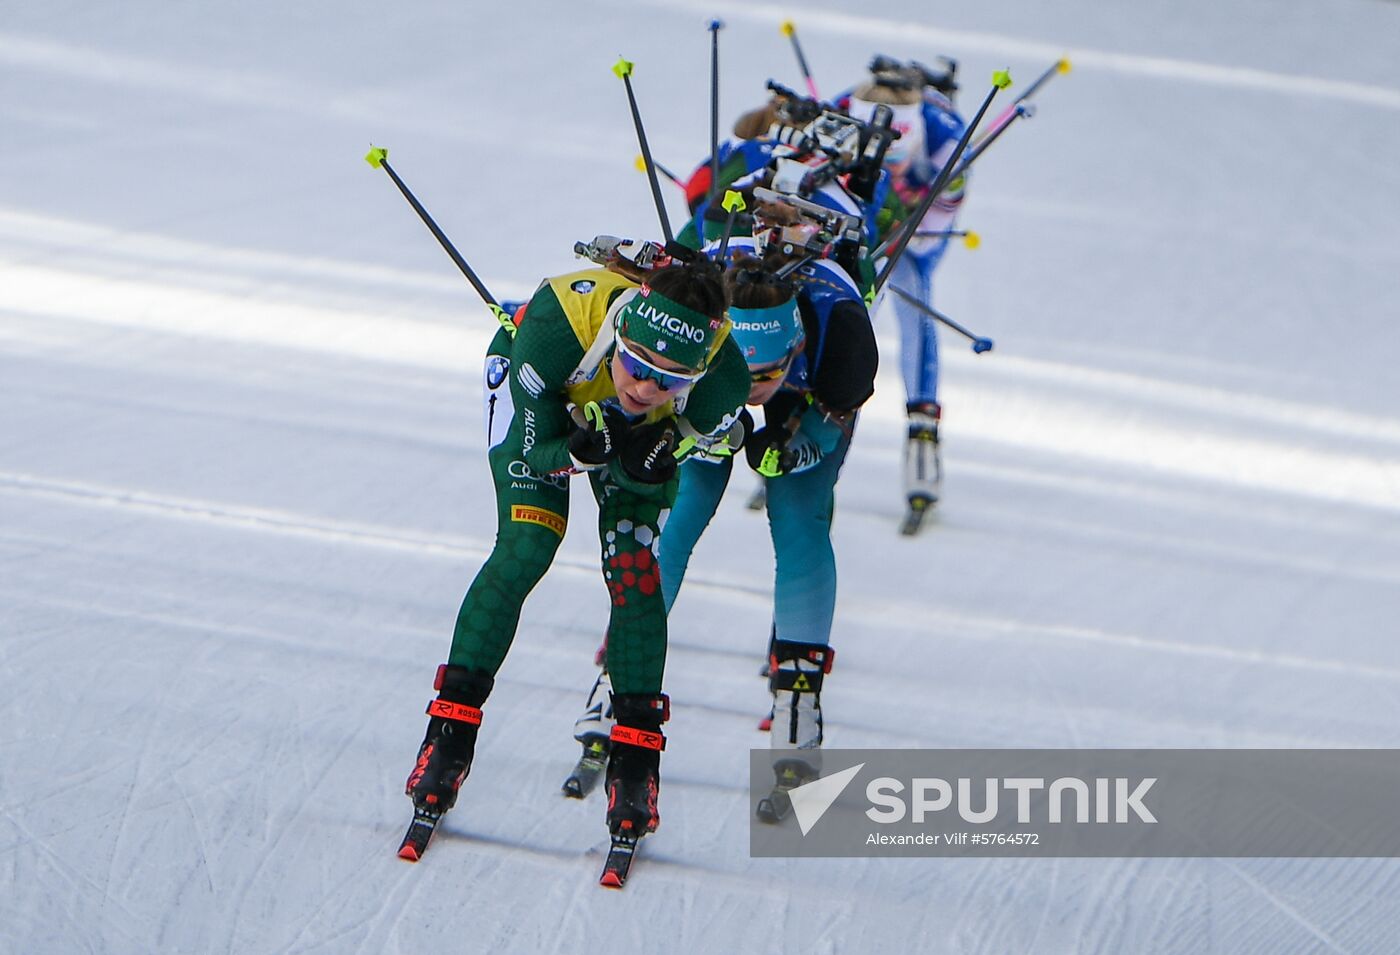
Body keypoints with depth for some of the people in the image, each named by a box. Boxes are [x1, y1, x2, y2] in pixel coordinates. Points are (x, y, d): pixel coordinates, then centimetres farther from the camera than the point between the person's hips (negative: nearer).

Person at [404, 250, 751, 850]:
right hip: (538, 395, -1)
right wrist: (581, 451, -49)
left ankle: (636, 758, 2)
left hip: (638, 433, 2)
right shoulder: (559, 318, -43)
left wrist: (641, 467, -43)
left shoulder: (721, 378, -37)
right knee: (525, 549, -16)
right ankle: (451, 728, -3)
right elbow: (529, 456, -30)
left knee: (633, 568, -11)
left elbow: (651, 477, -20)